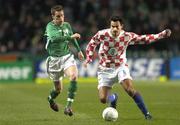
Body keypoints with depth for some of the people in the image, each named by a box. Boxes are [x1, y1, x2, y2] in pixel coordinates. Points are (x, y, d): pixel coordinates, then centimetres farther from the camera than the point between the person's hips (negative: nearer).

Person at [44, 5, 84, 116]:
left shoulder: (67, 25, 4)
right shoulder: (50, 26, -13)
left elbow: (72, 38, 24)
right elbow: (54, 38, -35)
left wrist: (79, 50, 34)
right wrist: (70, 37, -41)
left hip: (67, 57, 3)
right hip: (54, 59, -3)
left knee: (74, 76, -27)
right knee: (58, 89, 7)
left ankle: (69, 106, -24)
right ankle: (51, 99, 46)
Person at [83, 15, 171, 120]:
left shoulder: (127, 36, -13)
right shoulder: (102, 34, -16)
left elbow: (145, 39, -3)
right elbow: (92, 44, 3)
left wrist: (162, 35, -9)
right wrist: (89, 59, -7)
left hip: (121, 67, -1)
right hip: (105, 69, 1)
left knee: (130, 90, -26)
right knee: (103, 99, -10)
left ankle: (146, 113, -14)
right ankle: (114, 98, 30)